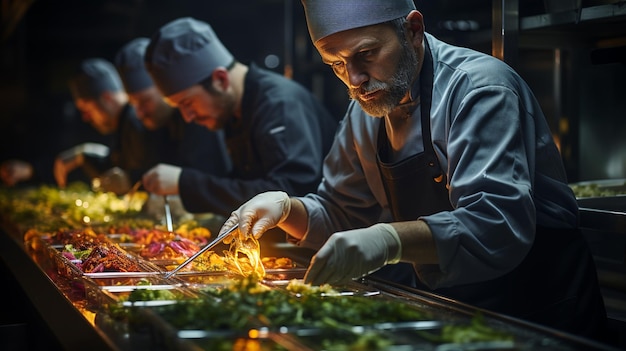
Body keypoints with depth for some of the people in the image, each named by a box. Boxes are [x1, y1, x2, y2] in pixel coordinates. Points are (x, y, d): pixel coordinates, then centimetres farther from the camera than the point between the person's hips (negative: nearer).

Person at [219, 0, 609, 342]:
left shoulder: (479, 87, -19)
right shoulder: (366, 112, 5)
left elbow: (499, 224, -31)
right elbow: (339, 214, 14)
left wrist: (390, 240, -44)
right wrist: (286, 209, -7)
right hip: (448, 312, 6)